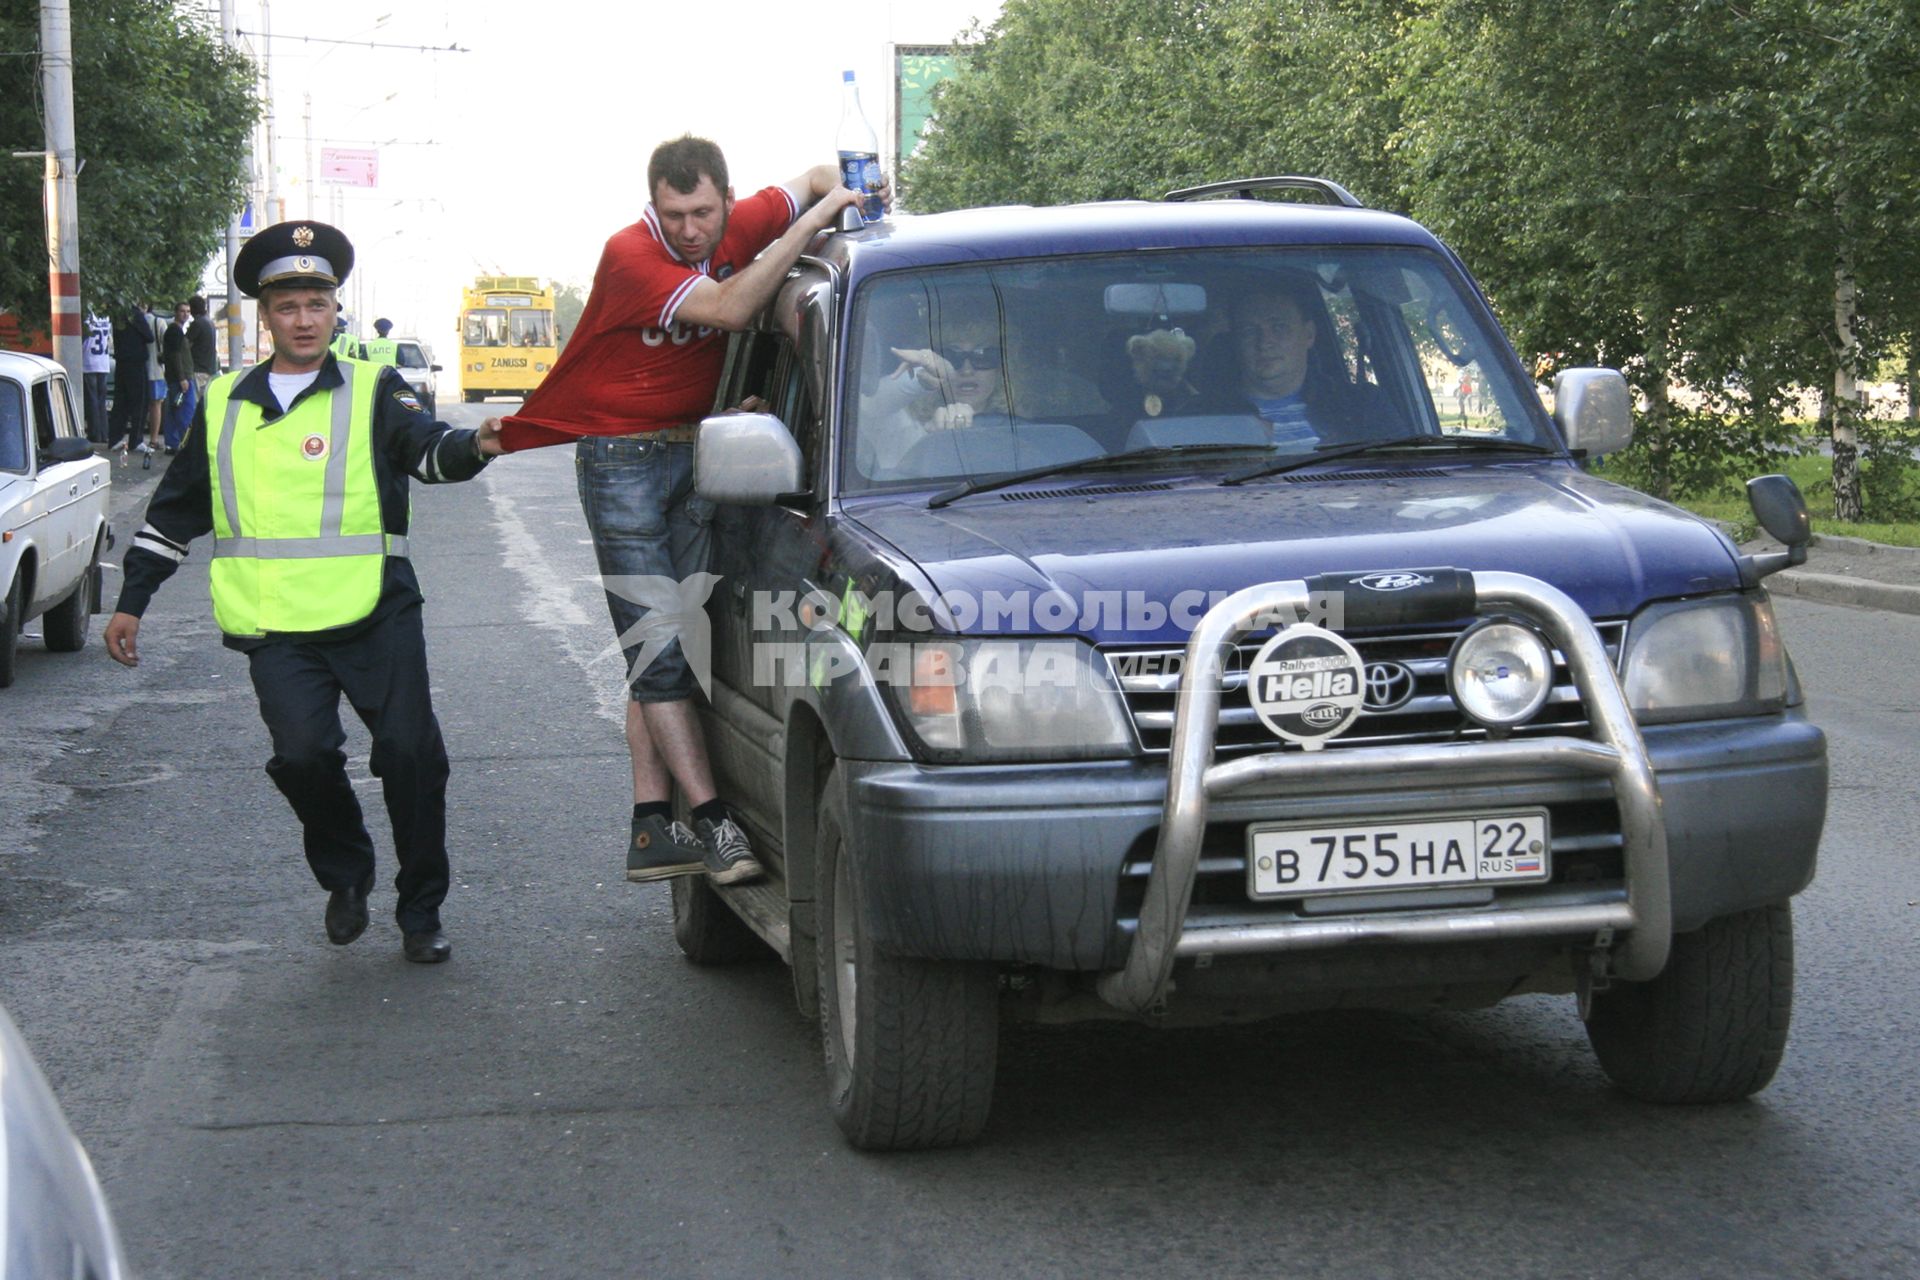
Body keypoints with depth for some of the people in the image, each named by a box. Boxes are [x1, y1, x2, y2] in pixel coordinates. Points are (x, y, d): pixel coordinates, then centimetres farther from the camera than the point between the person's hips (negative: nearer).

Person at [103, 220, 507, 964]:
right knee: (303, 753, -16)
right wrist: (131, 602, 21)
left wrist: (474, 447, -36)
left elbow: (428, 451, -13)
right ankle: (345, 877, 12)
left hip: (375, 616, -1)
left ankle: (421, 910, 14)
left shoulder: (373, 393, 6)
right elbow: (176, 511, 22)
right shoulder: (223, 406, 15)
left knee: (410, 754, -5)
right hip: (276, 626, 1)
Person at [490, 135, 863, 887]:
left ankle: (651, 830, 4)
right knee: (658, 651, -9)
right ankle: (713, 822, -11)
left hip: (696, 453, 6)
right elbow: (730, 308, -31)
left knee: (664, 652, 4)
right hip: (621, 462, -6)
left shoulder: (742, 228, -2)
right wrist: (811, 223, -28)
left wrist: (844, 197, -10)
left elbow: (816, 179, 14)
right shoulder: (630, 258, -19)